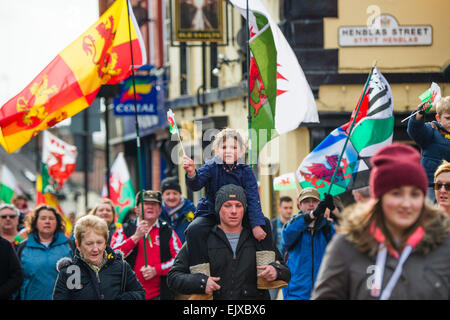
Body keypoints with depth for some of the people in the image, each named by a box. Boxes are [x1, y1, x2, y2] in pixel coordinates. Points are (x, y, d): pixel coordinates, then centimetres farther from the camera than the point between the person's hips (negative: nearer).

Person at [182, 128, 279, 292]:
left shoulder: (245, 171, -4)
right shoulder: (211, 167, -7)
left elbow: (253, 199, -11)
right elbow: (196, 184, -24)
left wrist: (256, 224, -24)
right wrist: (191, 174, -48)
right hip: (210, 214, -2)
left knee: (264, 223, -15)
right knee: (194, 230, -31)